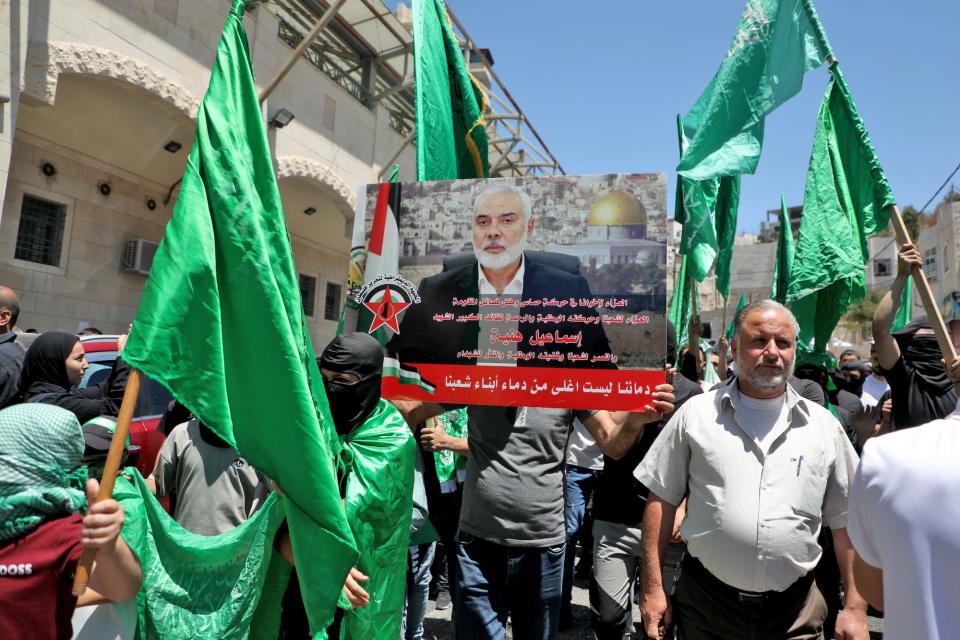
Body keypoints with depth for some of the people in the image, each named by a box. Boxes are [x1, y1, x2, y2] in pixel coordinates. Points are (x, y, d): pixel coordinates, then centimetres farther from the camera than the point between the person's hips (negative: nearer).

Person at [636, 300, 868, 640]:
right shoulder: (696, 414, -4)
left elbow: (844, 521, 7)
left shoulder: (824, 425, 2)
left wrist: (855, 606, 3)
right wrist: (653, 588, -3)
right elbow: (662, 499, -1)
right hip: (705, 603, -1)